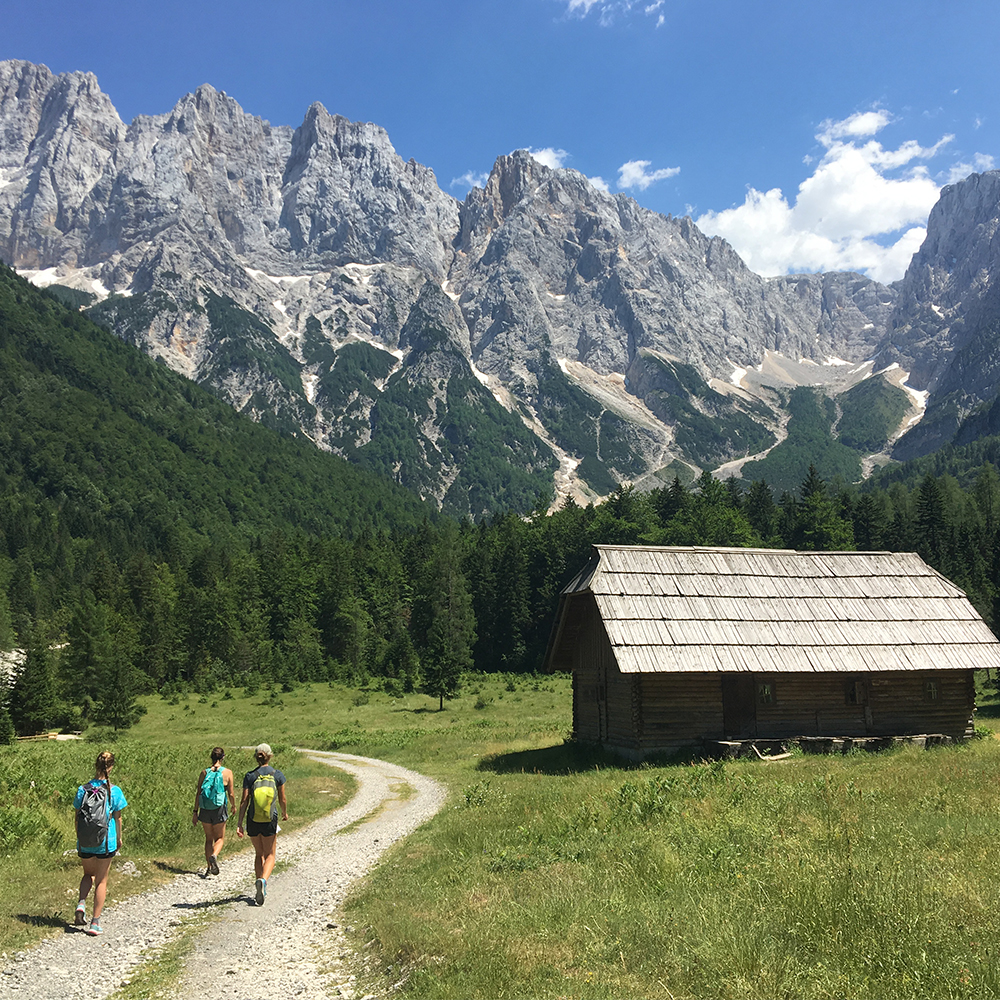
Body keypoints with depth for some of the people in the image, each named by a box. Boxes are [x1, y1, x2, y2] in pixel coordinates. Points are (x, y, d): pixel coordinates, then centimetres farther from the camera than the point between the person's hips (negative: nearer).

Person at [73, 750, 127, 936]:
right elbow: (117, 818, -2)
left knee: (88, 874, 26)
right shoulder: (114, 791, -9)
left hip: (84, 843, 2)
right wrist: (119, 839, 13)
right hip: (106, 841, -2)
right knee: (101, 880, 10)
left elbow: (77, 816, 2)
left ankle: (81, 903, 2)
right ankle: (95, 922, 11)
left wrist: (79, 837, 16)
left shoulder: (83, 789, -5)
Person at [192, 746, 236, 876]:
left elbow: (198, 794, 1)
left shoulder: (204, 773, 1)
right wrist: (233, 806, 17)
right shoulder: (227, 773, -5)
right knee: (220, 838, 12)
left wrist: (195, 813, 6)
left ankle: (209, 867, 13)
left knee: (209, 838, 16)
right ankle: (214, 856, -17)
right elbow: (231, 793, -2)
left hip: (205, 810, 2)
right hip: (219, 809, -2)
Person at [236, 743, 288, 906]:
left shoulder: (250, 776, -4)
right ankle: (263, 880, -18)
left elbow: (244, 801, -7)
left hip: (253, 820, 1)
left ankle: (260, 885, 15)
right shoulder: (278, 775, -3)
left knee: (259, 854, 20)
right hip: (270, 820, -1)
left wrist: (239, 824, -5)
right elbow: (282, 799, 3)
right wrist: (285, 813, 23)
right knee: (270, 855, 9)